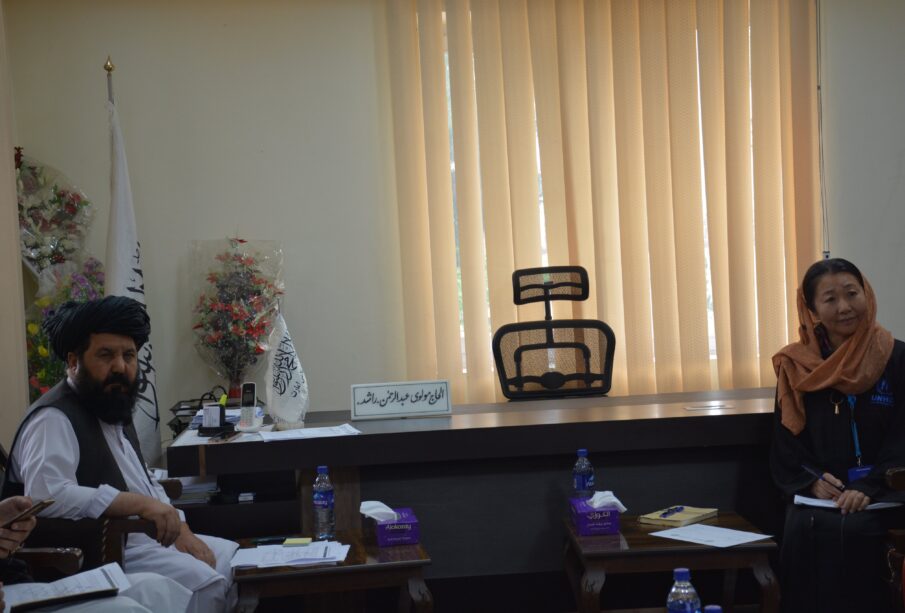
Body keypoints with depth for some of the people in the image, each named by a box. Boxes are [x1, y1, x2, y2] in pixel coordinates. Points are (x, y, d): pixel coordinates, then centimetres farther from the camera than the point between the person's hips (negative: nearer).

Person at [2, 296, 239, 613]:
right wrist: (140, 504, -31)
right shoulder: (54, 419, -17)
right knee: (203, 582, -25)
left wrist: (180, 529, 3)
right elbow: (47, 495, -34)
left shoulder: (114, 411, 14)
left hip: (144, 537, 10)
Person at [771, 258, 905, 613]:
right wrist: (811, 480, -8)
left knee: (851, 528, -24)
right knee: (803, 527, -21)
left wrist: (869, 488, -15)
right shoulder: (796, 366, 7)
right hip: (817, 492, 2)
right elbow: (785, 441, 9)